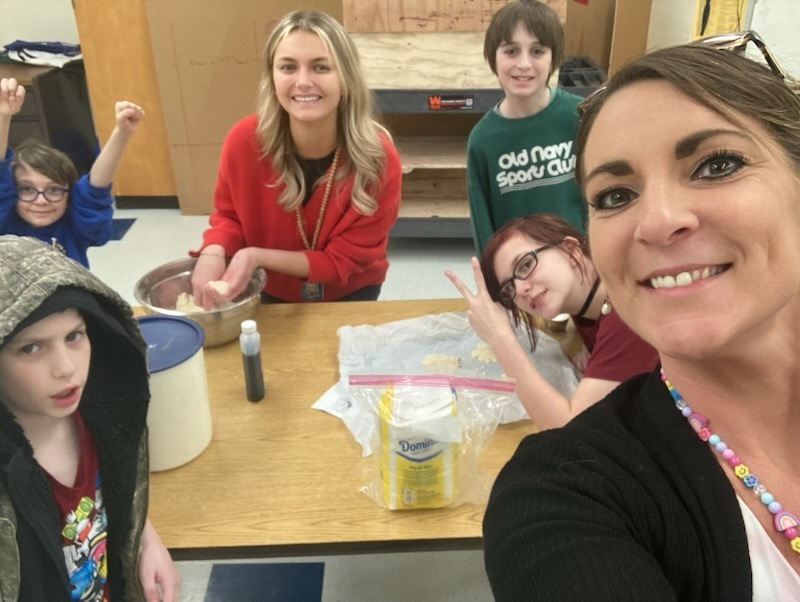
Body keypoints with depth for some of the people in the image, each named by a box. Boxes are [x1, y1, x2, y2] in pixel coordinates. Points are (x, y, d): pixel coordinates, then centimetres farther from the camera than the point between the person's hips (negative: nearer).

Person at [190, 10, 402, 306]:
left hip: (349, 295, -1)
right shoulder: (244, 140, -25)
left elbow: (344, 261, -23)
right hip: (272, 293, 2)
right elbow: (229, 214, -6)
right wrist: (213, 252, -29)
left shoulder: (378, 158, -30)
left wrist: (256, 256, -33)